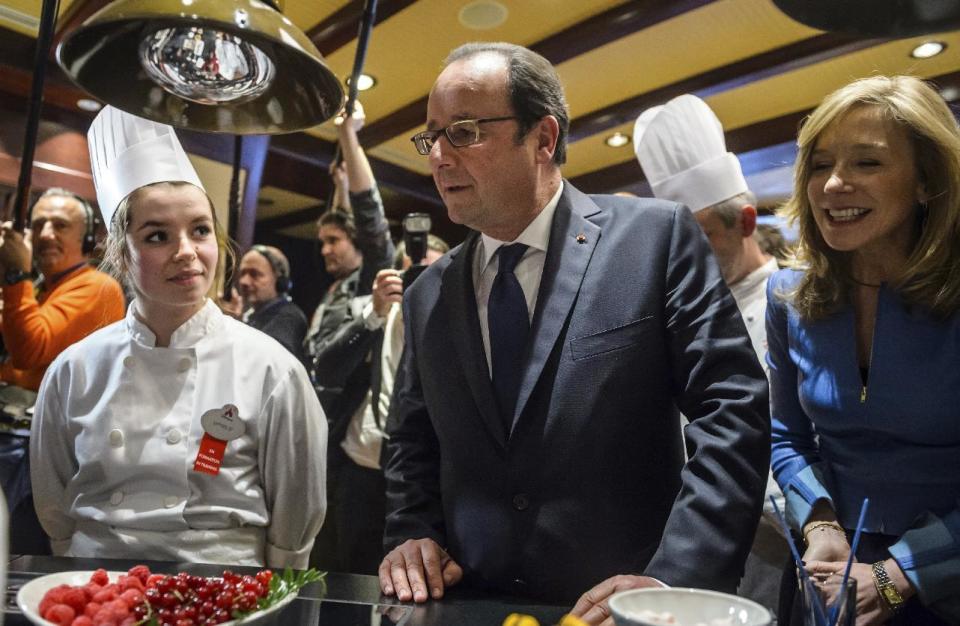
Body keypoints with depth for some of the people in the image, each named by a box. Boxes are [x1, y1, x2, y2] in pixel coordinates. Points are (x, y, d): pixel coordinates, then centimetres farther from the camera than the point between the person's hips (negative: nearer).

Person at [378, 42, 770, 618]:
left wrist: (675, 579, -19)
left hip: (619, 606, -3)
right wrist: (411, 535, -3)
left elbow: (734, 409, -13)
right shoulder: (427, 297, 4)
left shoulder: (656, 236, -9)